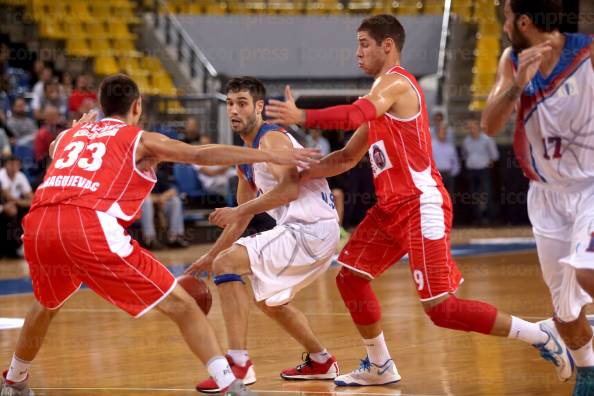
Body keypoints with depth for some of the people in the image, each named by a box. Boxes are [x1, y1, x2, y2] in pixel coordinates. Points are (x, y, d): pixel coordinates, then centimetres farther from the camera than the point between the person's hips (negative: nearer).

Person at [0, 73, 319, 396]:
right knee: (180, 305, 0)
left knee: (46, 305, 37)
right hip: (91, 228, -5)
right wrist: (271, 156, 5)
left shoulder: (69, 134, 29)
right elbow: (201, 154, 4)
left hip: (38, 226, 6)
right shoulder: (140, 140, 15)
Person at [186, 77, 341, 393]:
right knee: (269, 300, 28)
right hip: (307, 231, 10)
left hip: (312, 228, -10)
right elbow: (242, 218, 27)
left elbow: (290, 188, -27)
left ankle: (239, 364, -22)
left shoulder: (271, 139, -11)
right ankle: (320, 362, 39)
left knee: (226, 264, -18)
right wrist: (208, 257, 24)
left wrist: (239, 211, -26)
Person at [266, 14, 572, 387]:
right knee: (350, 276, 11)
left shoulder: (396, 82, -11)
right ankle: (379, 367, 23)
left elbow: (355, 115, -31)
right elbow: (349, 157, 24)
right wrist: (305, 172, 12)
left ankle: (540, 336, -6)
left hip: (421, 206, -10)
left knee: (441, 307, -12)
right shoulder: (381, 96, 20)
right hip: (392, 207, 10)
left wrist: (302, 117, -28)